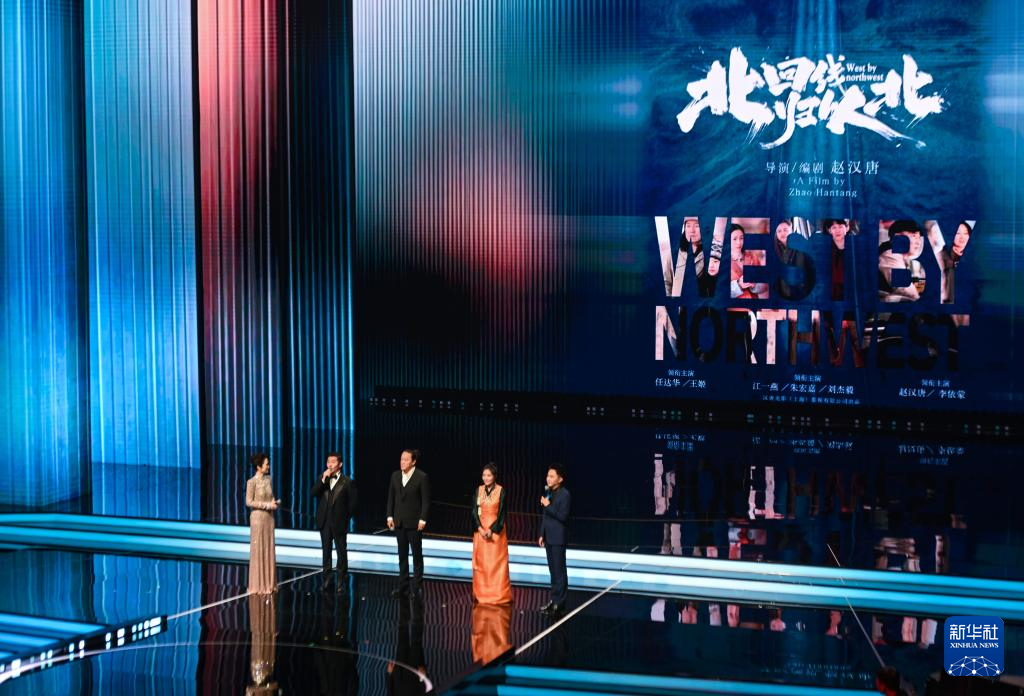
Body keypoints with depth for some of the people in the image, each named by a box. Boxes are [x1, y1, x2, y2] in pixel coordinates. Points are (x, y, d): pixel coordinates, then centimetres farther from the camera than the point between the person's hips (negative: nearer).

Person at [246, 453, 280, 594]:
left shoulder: (268, 479, 8)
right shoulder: (252, 482, -12)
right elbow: (249, 502, -14)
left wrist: (275, 502, -3)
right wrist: (267, 505, -17)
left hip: (269, 517, 7)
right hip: (258, 517, -7)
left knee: (269, 550, 9)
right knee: (258, 550, -1)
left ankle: (269, 583, 16)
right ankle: (258, 585, 6)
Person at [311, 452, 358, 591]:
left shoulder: (347, 482, -6)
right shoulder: (322, 478, 6)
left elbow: (352, 503, -3)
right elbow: (313, 493, -8)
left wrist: (345, 518, -5)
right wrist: (323, 479, -17)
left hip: (339, 523, -4)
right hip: (324, 522, 4)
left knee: (341, 552, 3)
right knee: (326, 552, 10)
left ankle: (341, 582, 11)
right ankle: (327, 579, 16)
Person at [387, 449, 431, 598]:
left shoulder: (422, 477, -10)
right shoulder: (395, 476, 5)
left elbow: (426, 500, -10)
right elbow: (391, 497, 9)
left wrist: (422, 519, -15)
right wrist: (390, 516, 3)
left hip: (414, 522, -5)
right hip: (399, 522, 5)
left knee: (417, 555, 5)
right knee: (402, 555, 10)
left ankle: (417, 587, 12)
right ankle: (403, 586, 15)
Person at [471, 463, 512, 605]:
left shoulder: (501, 491, -6)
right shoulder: (478, 490, 5)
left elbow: (501, 513, -8)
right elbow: (474, 511, 1)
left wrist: (491, 529, -16)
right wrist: (480, 528, -12)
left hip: (495, 528, -3)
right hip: (480, 528, 4)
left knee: (496, 561, -2)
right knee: (481, 560, 6)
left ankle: (498, 593, 5)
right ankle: (481, 592, 14)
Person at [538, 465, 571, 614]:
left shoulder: (565, 495, -12)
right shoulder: (548, 493, 11)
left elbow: (563, 516, -18)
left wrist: (548, 506, -18)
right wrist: (542, 535, 16)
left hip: (558, 538, -8)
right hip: (549, 537, 8)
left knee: (559, 570, -3)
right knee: (553, 570, 11)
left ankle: (559, 602, 2)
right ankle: (555, 599, 17)